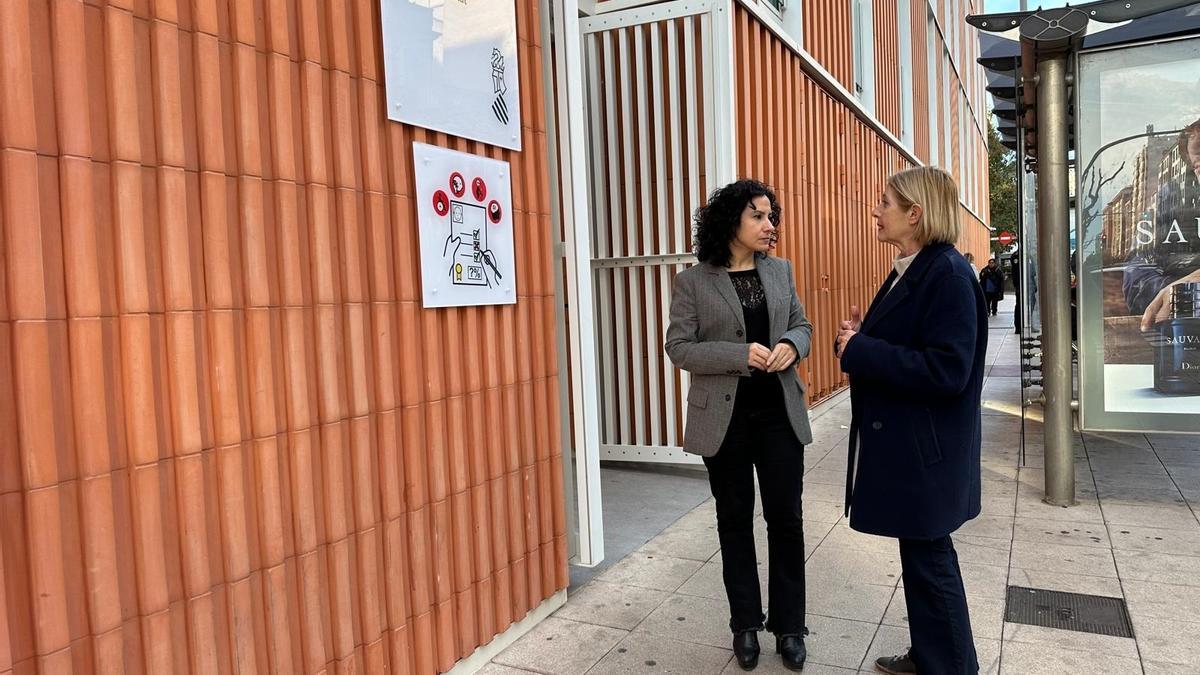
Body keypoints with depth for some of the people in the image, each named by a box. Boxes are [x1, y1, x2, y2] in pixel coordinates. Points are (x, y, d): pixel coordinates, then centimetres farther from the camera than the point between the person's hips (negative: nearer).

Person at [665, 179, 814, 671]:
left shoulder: (780, 270, 6)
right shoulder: (693, 282, -6)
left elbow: (802, 325, 13)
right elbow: (678, 347, -10)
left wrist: (791, 345, -11)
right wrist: (740, 355, -22)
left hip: (779, 414, 3)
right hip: (725, 417, -3)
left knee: (785, 519, 7)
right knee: (735, 520, 11)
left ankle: (789, 626, 23)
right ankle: (746, 625, 26)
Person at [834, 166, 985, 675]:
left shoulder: (948, 275, -19)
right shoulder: (907, 271, 10)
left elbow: (946, 371, -26)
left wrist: (859, 351, -22)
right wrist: (862, 336, -1)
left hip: (926, 453, -9)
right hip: (901, 443, 9)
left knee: (929, 560, 5)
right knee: (920, 556, 20)